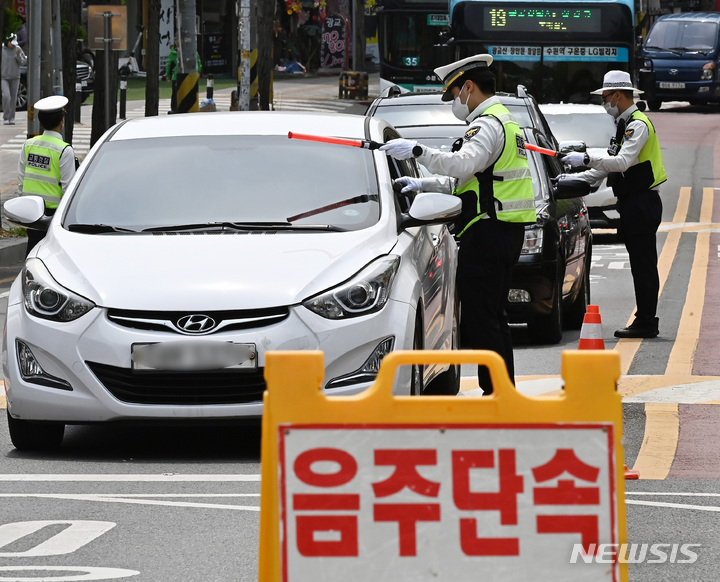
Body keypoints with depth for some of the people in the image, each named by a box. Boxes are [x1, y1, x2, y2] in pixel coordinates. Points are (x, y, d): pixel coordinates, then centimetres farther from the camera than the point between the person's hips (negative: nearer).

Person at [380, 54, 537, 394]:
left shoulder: (487, 124, -12)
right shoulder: (504, 121, 23)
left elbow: (463, 165, -31)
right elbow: (468, 179, 28)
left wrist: (418, 151, -28)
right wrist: (425, 185, 23)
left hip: (488, 234, -11)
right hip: (507, 233, 11)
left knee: (480, 318, -10)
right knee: (493, 318, 15)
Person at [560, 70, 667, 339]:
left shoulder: (638, 125, -14)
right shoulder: (625, 124, 19)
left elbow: (623, 162, -25)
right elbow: (611, 165, 24)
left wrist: (586, 159, -23)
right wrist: (577, 178, 20)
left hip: (642, 204, -10)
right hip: (633, 204, 10)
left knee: (643, 265, -8)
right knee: (642, 266, 10)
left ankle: (645, 322, -8)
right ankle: (646, 320, 12)